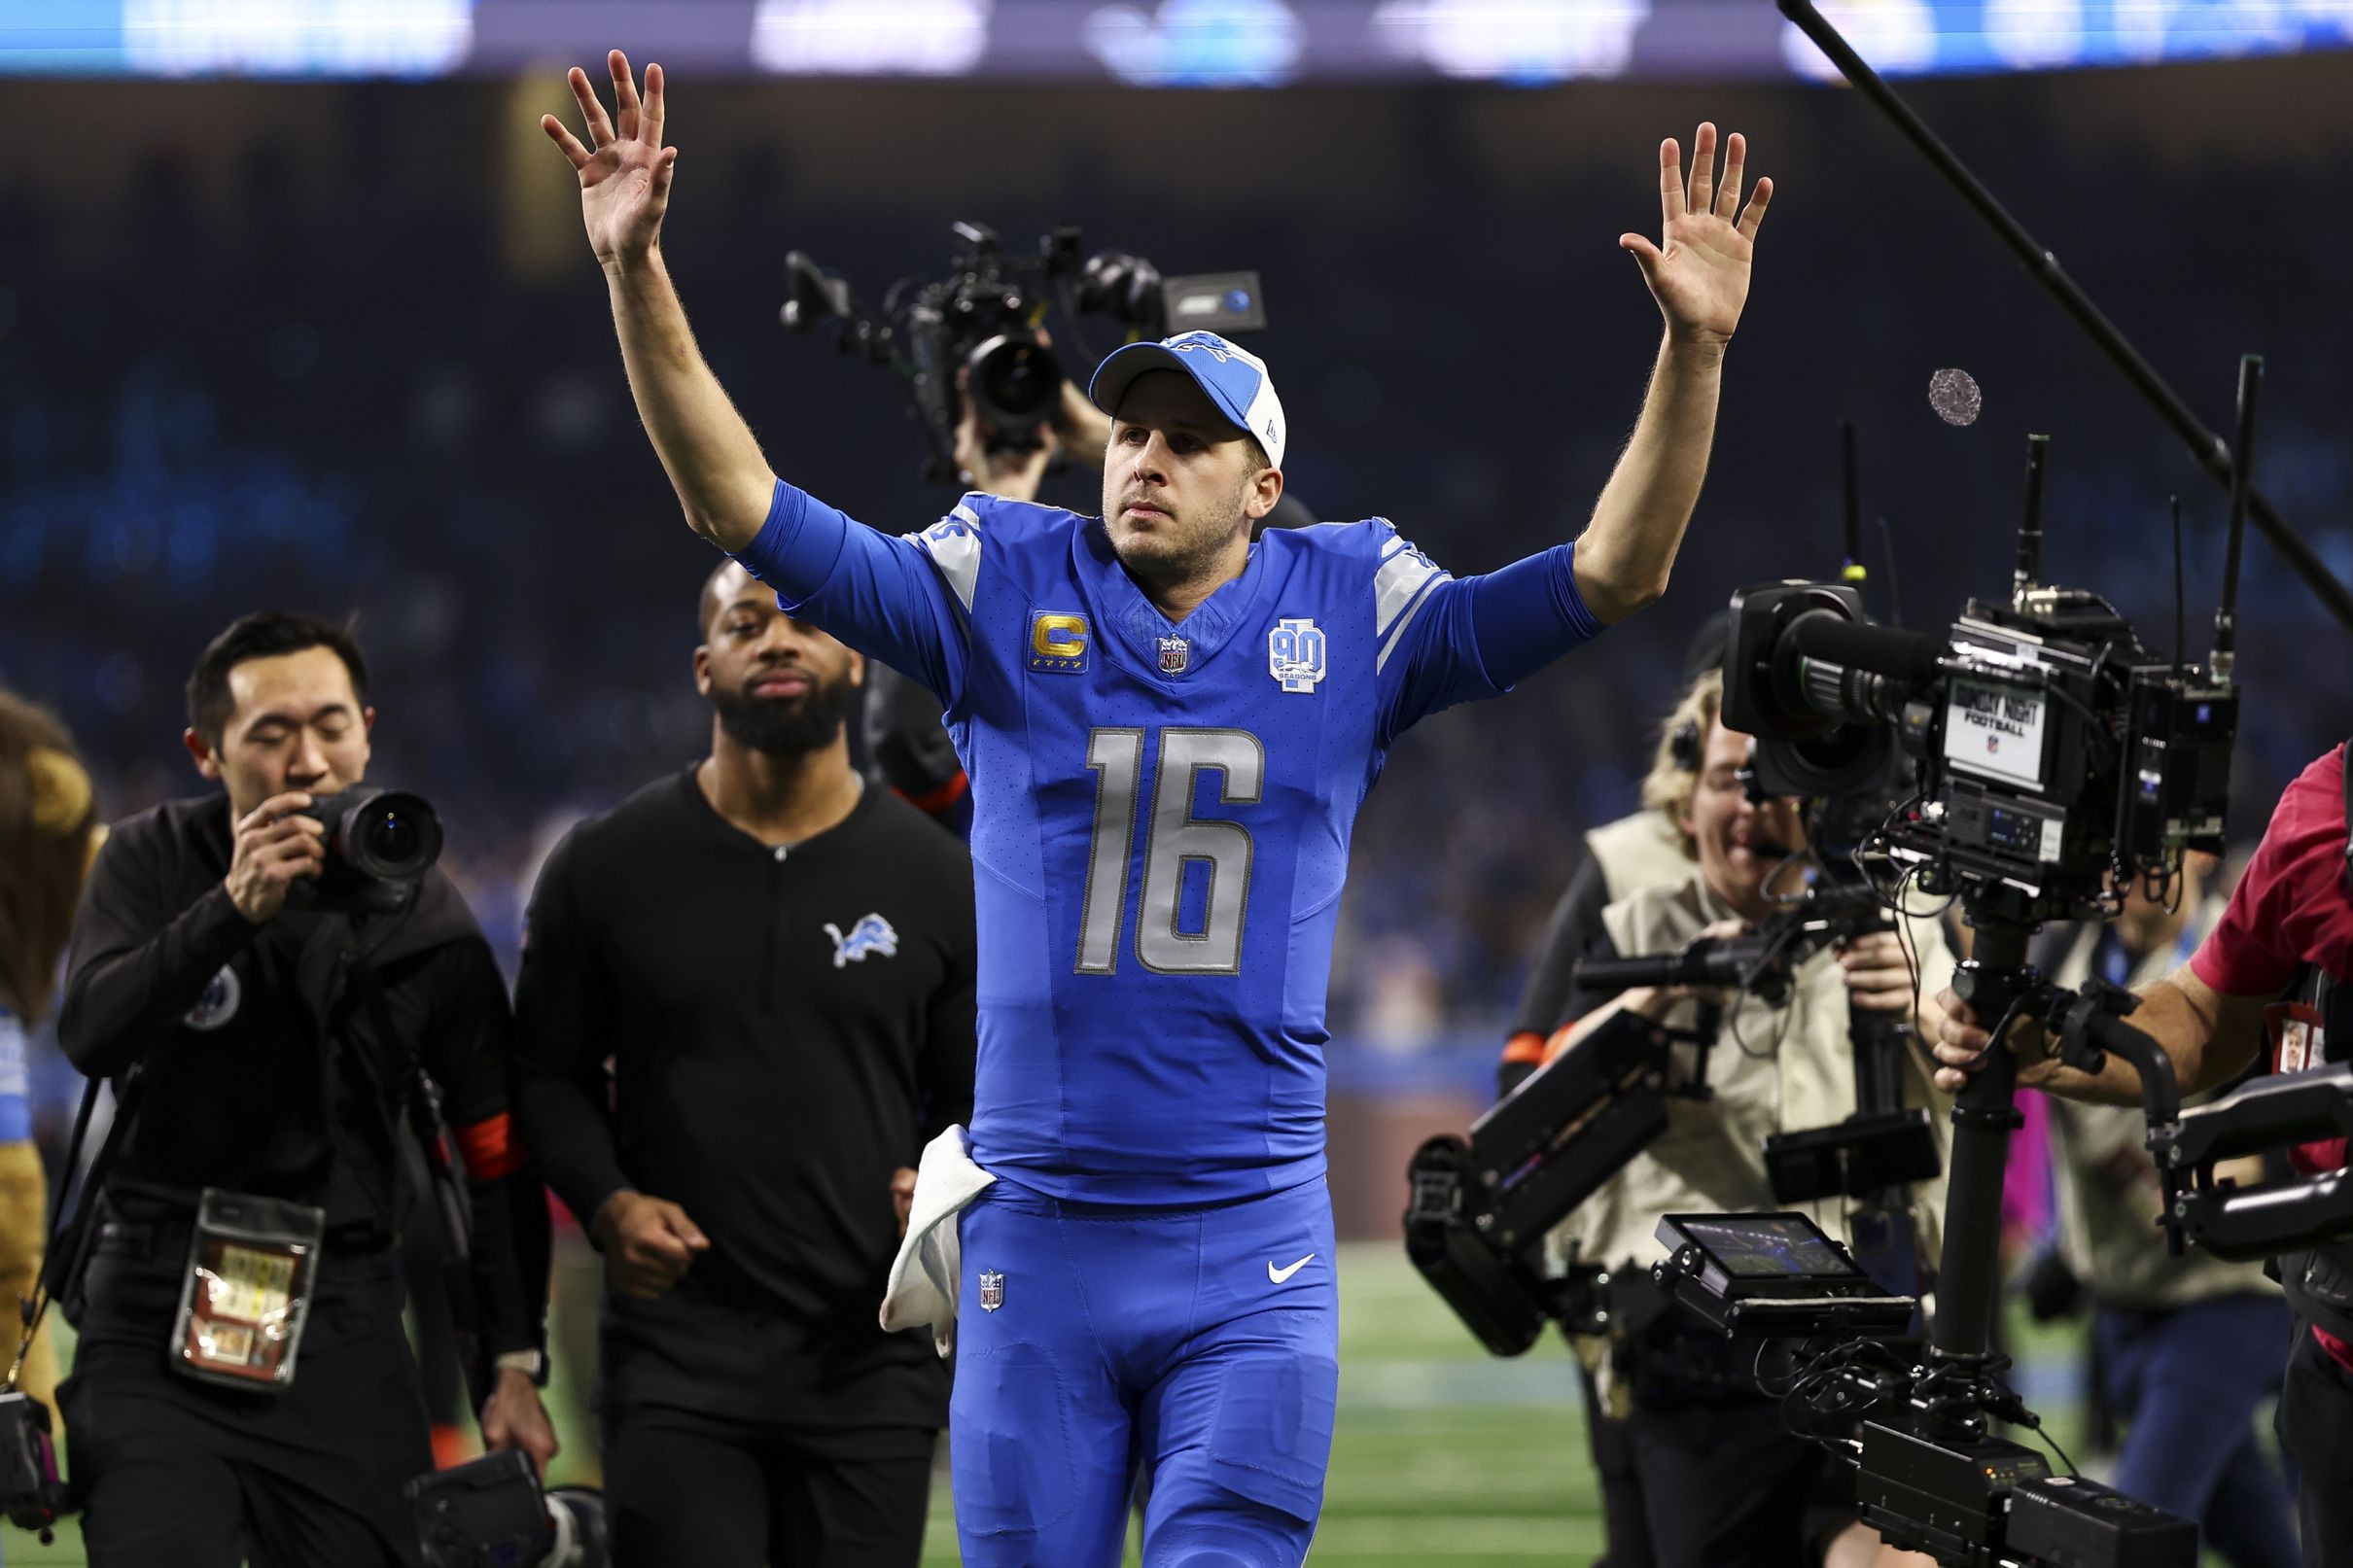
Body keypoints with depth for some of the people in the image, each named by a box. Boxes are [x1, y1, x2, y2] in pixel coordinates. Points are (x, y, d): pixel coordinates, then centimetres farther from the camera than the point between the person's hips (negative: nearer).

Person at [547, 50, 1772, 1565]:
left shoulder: (1349, 613, 5)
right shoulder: (1007, 593, 5)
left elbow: (1610, 575, -1)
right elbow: (743, 509, -1)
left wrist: (1694, 351, -14)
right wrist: (637, 274, -12)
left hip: (1254, 1254, -1)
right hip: (1037, 1240, 1)